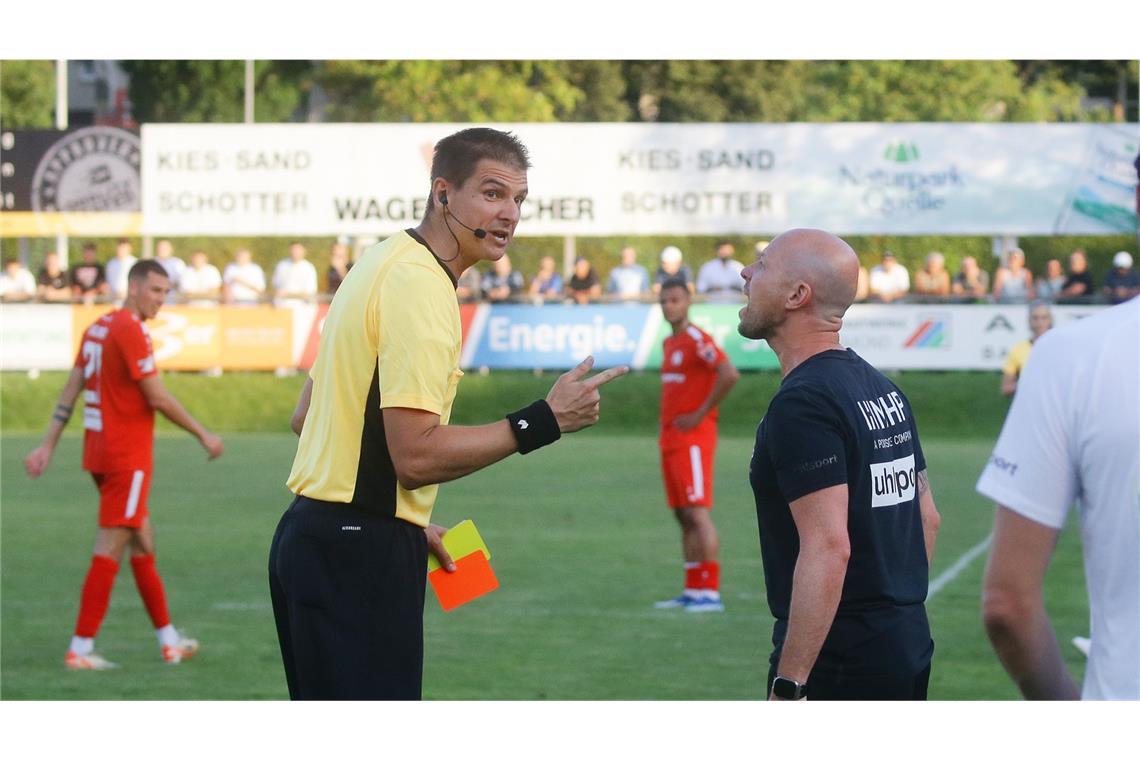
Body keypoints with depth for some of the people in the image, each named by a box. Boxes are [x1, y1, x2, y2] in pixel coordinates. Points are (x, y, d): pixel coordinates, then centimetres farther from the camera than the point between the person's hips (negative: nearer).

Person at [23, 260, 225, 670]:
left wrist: (49, 444, 15)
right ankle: (80, 649, -6)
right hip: (127, 456, -10)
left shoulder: (98, 326, 13)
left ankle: (169, 640, 22)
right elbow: (158, 397, -16)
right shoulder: (130, 329, -15)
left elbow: (71, 391, 13)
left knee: (143, 544, 15)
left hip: (100, 449, 10)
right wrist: (204, 435, -7)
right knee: (110, 550, -7)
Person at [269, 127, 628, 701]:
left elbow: (306, 414, 22)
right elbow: (417, 454, -24)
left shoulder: (383, 263, 15)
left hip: (313, 539, 11)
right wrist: (542, 422, -16)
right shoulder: (420, 284, -17)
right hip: (361, 556, -11)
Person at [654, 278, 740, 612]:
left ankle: (711, 593, -14)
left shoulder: (697, 340, -12)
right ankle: (692, 591, 12)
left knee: (697, 513, -13)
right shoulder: (669, 344, 17)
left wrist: (701, 414, -19)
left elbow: (730, 374, -25)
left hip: (693, 438, -9)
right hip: (670, 439, 9)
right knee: (683, 517, 9)